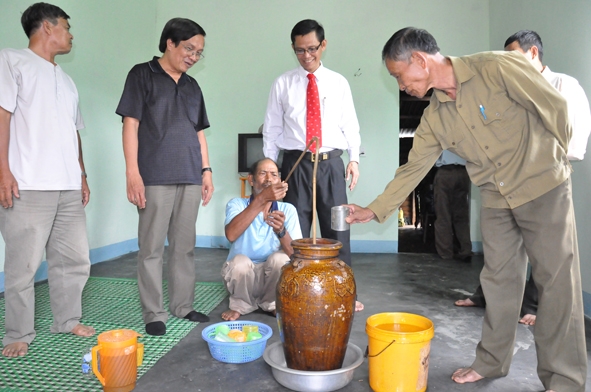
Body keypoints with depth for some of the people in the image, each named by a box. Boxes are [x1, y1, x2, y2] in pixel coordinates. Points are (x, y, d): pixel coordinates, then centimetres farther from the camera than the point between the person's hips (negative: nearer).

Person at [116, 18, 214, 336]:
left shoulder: (192, 86, 18)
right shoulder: (143, 75, 2)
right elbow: (131, 124, -4)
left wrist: (206, 170, 12)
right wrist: (132, 172, -12)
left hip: (190, 178, 5)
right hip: (156, 177, -5)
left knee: (185, 246, 9)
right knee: (152, 248, 0)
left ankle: (183, 306, 20)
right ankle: (154, 313, 9)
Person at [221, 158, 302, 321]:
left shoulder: (288, 210, -6)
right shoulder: (237, 204, -9)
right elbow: (231, 235, -32)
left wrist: (281, 231, -37)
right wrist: (262, 199, -38)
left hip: (273, 277, 1)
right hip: (242, 276, -1)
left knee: (280, 258, -29)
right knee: (239, 261, -32)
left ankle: (272, 303, 0)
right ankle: (241, 305, -1)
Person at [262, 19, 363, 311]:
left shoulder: (338, 83, 9)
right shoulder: (283, 83, 6)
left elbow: (350, 124, 10)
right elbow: (272, 128, 8)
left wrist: (354, 158, -1)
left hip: (331, 163, 1)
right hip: (296, 163, 0)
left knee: (337, 230, 3)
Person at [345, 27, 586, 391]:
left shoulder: (499, 67, -18)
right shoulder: (434, 118, -1)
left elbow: (555, 107, -11)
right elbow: (413, 168, 6)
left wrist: (554, 161, 0)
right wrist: (374, 210, 5)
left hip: (544, 187, -5)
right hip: (496, 198, 5)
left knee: (558, 281, 1)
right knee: (499, 279, 10)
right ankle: (492, 361, 25)